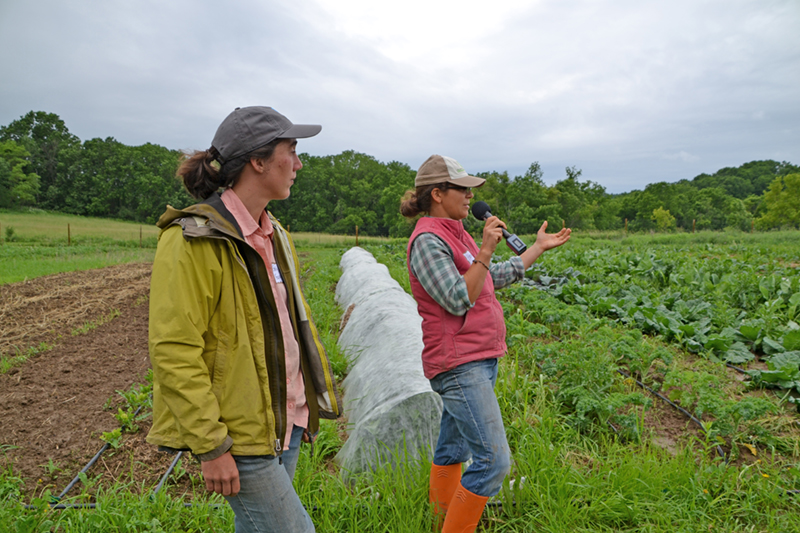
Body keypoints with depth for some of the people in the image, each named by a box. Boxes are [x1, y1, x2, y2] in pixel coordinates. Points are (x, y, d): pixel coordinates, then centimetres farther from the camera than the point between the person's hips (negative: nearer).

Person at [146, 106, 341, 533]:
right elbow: (173, 353, -19)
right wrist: (211, 447, -18)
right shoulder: (194, 241, -17)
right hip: (243, 434, -8)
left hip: (286, 422, 8)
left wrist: (309, 402, 18)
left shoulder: (273, 235, 10)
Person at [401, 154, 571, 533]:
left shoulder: (455, 235, 15)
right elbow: (459, 301, -22)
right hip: (459, 366, -10)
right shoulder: (428, 240, -15)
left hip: (479, 360, 10)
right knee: (494, 461, -9)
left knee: (453, 449, 19)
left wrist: (539, 247, 29)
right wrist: (485, 251, -24)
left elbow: (499, 277, 23)